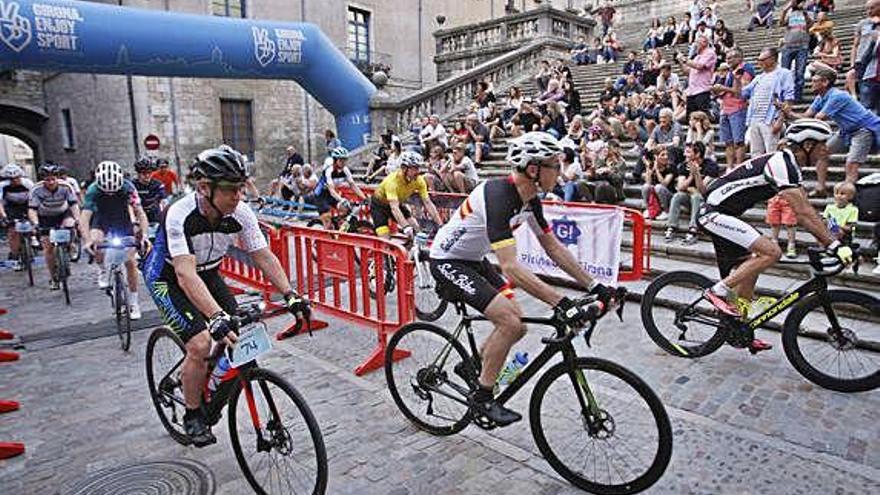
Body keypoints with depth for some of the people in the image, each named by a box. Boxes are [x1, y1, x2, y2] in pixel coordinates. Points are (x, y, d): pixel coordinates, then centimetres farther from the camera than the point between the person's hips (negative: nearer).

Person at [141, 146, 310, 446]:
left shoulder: (241, 214, -20)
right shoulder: (180, 215, -34)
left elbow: (264, 256, -16)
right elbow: (185, 274, -43)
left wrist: (290, 295, -28)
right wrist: (216, 316, -55)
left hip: (208, 275, 5)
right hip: (167, 279, -5)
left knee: (237, 338, -7)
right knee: (200, 344, -20)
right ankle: (193, 415, 4)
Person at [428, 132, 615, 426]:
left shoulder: (530, 200, -3)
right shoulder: (498, 196, -31)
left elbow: (554, 249, 3)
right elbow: (510, 267, -39)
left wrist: (594, 286, -2)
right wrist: (560, 303, -42)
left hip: (474, 260, 9)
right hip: (448, 262, -9)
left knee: (517, 321, 4)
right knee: (510, 322, -19)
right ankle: (481, 398, -1)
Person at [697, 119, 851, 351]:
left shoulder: (788, 164, 14)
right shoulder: (781, 164, -17)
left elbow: (805, 211, 14)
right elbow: (803, 213, -23)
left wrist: (827, 241, 10)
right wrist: (834, 245, -21)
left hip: (716, 214, 11)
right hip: (715, 214, -11)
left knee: (748, 267, 14)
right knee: (771, 252, -20)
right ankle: (718, 291, -11)